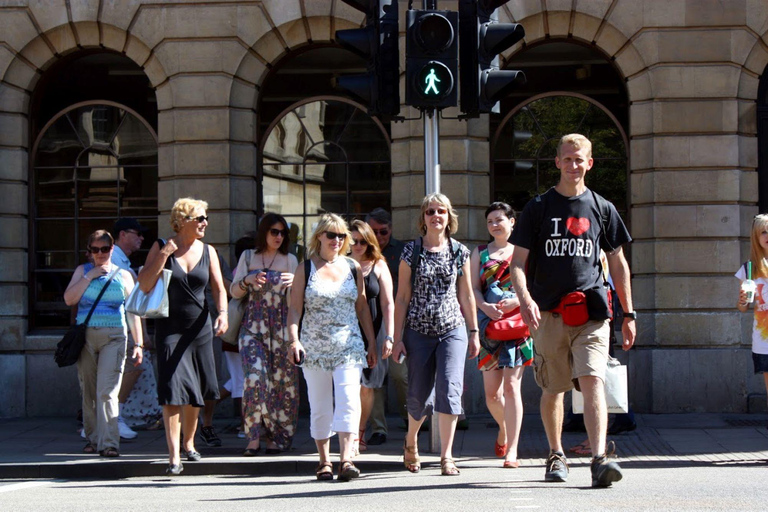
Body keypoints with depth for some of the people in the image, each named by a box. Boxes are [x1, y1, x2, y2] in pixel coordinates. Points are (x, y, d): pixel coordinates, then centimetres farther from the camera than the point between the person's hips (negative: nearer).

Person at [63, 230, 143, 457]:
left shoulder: (123, 275, 11)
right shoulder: (82, 271, 14)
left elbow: (133, 312, 11)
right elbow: (69, 299, 0)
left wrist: (138, 344, 7)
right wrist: (89, 277, -5)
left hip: (113, 337, -2)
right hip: (85, 335, 2)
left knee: (107, 391, -15)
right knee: (89, 392, 5)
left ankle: (109, 443, -19)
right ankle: (93, 438, 17)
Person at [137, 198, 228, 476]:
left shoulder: (207, 251, 6)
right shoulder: (161, 247, -2)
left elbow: (219, 287, 6)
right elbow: (145, 285, -8)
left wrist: (222, 313, -12)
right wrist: (163, 255, -16)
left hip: (199, 328, 3)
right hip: (170, 328, -3)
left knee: (195, 394, 12)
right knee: (173, 391, -12)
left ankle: (189, 442, 34)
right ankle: (174, 456, -13)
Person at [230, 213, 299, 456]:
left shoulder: (290, 260, 10)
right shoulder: (248, 257, 11)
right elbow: (234, 291, 10)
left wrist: (295, 283, -13)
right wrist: (248, 280, -10)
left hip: (281, 327, 1)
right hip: (253, 326, 0)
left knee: (282, 380, -2)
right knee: (255, 376, -14)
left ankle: (278, 436, 8)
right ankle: (254, 436, -10)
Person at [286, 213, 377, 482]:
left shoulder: (353, 268, 10)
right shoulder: (306, 269, 5)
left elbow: (362, 307, 14)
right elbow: (295, 308, 2)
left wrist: (372, 343, 12)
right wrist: (293, 339, -11)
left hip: (349, 347, 1)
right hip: (315, 347, 0)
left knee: (349, 401, -14)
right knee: (320, 407, 5)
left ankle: (346, 460, -18)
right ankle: (324, 461, 16)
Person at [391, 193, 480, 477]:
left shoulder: (459, 252, 5)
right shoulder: (411, 251, 1)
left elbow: (466, 295, 12)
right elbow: (402, 297, 1)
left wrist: (474, 332, 13)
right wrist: (397, 338, -1)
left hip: (453, 330, 0)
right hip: (418, 332, 0)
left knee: (450, 389, -14)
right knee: (419, 394, 6)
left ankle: (446, 456, -9)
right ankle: (410, 441, 36)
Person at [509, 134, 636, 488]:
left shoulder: (602, 209, 11)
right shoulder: (538, 208, 7)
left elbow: (618, 264, 16)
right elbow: (518, 262, 2)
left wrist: (628, 314, 12)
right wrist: (525, 299, -17)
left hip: (591, 314, 0)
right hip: (549, 314, 1)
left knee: (592, 380, -17)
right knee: (553, 390, 10)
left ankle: (600, 459, -26)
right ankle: (556, 455, 29)